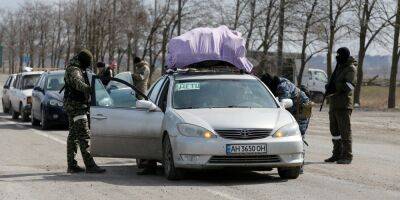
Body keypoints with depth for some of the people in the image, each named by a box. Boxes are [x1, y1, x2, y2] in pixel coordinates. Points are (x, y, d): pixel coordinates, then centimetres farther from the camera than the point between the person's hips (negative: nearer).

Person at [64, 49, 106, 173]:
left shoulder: (78, 69, 17)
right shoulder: (74, 70, -16)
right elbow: (77, 81, -37)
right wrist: (86, 88, -52)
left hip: (74, 106, 11)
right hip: (76, 106, -11)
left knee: (73, 135, 12)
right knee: (84, 136, -16)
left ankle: (71, 165, 17)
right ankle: (90, 165, -21)